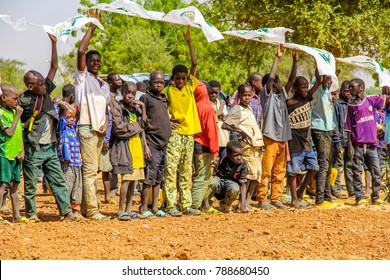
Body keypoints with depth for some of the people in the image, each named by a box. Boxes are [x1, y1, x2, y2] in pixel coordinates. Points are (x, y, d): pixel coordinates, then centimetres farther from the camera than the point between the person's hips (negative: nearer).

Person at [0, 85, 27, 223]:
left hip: (16, 155, 8)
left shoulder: (14, 111, 12)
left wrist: (22, 151, 6)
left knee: (14, 185, 12)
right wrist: (17, 116, -15)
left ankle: (16, 215, 16)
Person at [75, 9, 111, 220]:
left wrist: (106, 123, 7)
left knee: (93, 170, 8)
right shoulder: (82, 77, 2)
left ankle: (85, 208, 13)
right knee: (90, 169, -12)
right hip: (87, 129, -7)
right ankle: (92, 209, -15)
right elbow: (81, 51, -10)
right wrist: (92, 27, -5)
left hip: (100, 131, 7)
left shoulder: (104, 85, 21)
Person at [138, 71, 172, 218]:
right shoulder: (145, 98, -4)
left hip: (164, 143, 7)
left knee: (159, 177, 10)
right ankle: (144, 208, -2)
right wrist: (144, 144, -12)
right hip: (152, 143, -7)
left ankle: (155, 207, 15)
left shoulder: (164, 100, 18)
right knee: (150, 175, -8)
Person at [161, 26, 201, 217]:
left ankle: (187, 206, 11)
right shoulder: (168, 91, 0)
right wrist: (167, 121, -11)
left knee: (187, 172, 8)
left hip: (189, 134, 5)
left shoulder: (190, 87, 11)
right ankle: (171, 206, -7)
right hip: (174, 134, -5)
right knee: (171, 171, -6)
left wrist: (189, 42, 6)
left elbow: (194, 64, 9)